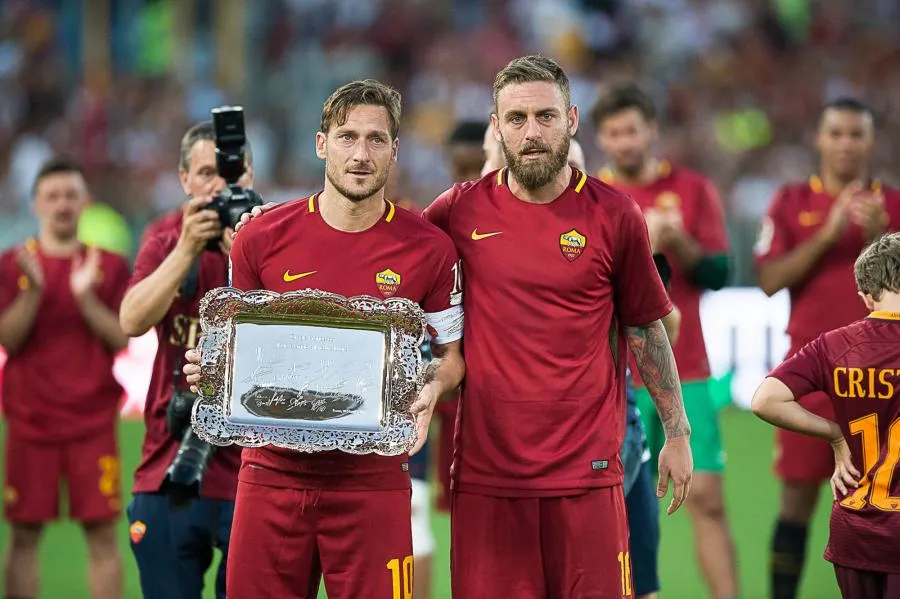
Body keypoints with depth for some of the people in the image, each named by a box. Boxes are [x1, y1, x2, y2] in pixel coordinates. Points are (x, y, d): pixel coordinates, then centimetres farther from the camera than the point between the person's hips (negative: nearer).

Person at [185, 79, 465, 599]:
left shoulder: (429, 248, -1)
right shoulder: (264, 238, 2)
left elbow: (452, 356, 10)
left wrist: (431, 390, -11)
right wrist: (208, 367, -7)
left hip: (373, 477, -1)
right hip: (273, 472, 1)